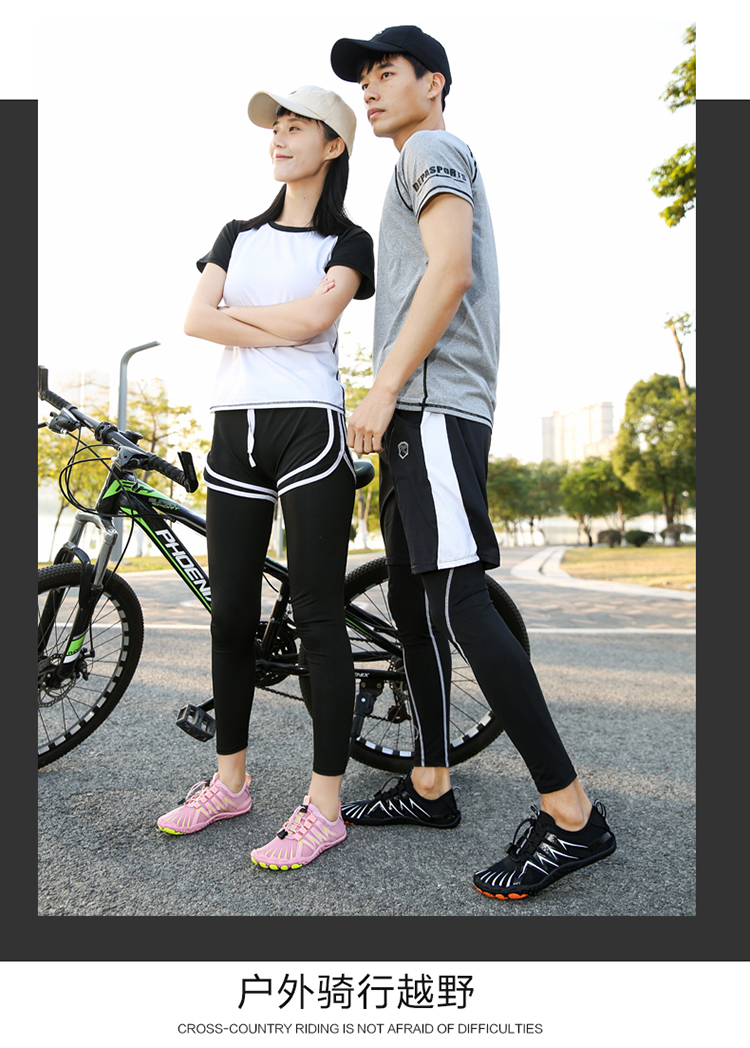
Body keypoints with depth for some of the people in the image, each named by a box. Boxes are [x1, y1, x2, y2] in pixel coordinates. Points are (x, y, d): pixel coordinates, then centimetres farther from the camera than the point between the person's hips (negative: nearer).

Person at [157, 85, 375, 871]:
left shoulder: (347, 242, 9)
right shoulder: (239, 234, 21)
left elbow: (313, 315, -12)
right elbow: (195, 320, 4)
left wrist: (235, 309, 1)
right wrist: (280, 333, -5)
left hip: (307, 428, -4)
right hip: (234, 428, 5)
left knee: (317, 614, -6)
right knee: (230, 613, 6)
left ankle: (324, 807, 3)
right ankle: (229, 782, 21)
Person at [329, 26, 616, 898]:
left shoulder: (434, 149, 3)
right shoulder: (421, 170, 33)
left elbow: (450, 274, -14)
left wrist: (383, 390, -17)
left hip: (432, 406, -10)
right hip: (416, 412, 10)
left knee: (457, 603, -17)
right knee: (410, 601, 8)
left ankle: (572, 815, -12)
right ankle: (430, 786, 16)